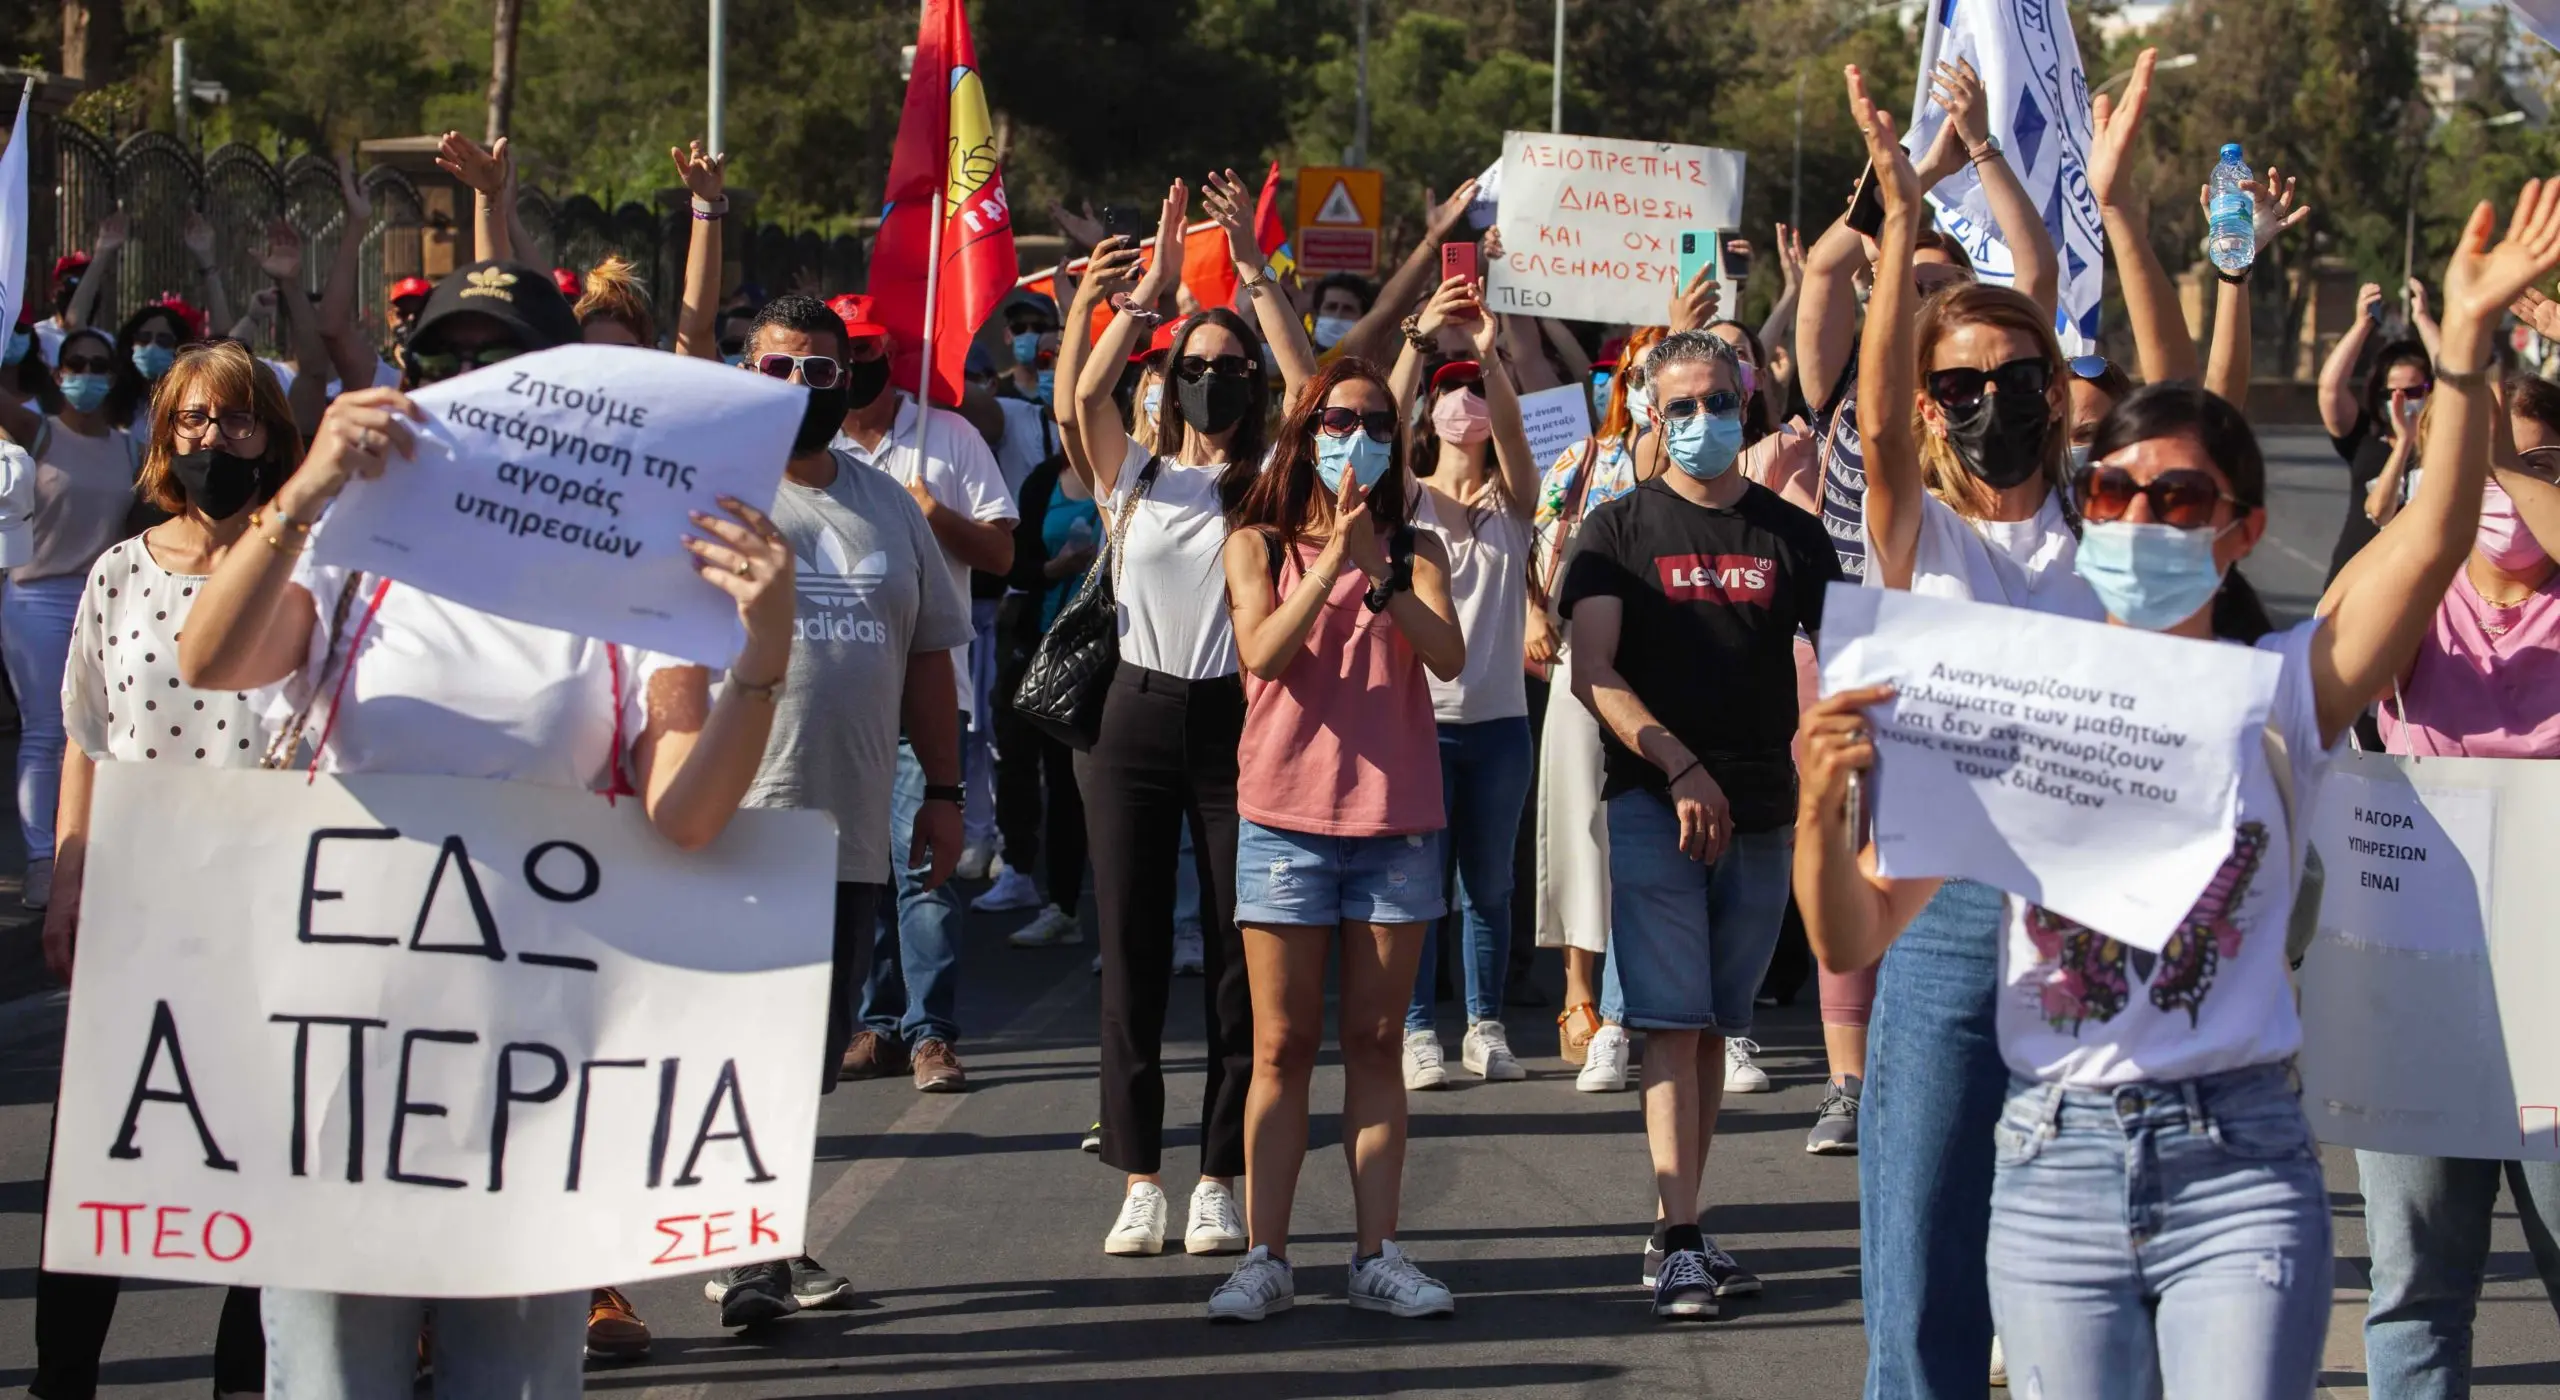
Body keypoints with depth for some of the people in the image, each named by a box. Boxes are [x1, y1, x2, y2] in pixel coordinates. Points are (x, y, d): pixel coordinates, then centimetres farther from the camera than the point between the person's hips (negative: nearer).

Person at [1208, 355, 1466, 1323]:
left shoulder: (1413, 548, 6)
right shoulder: (1259, 544, 3)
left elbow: (1447, 657, -10)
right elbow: (1262, 654, -13)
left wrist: (1378, 569, -22)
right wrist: (1334, 558, -21)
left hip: (1396, 819, 1)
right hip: (1287, 817, -1)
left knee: (1375, 1044, 4)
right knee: (1283, 1049, 0)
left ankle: (1377, 1256, 6)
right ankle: (1265, 1259, 2)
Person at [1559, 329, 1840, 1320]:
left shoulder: (1791, 535, 11)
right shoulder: (1620, 530, 3)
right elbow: (1593, 674, -6)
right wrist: (1681, 767, -17)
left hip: (1761, 813, 3)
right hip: (1653, 805, -3)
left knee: (1714, 1026, 8)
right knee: (1673, 1023, -9)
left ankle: (1678, 1230, 14)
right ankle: (1678, 1241, -12)